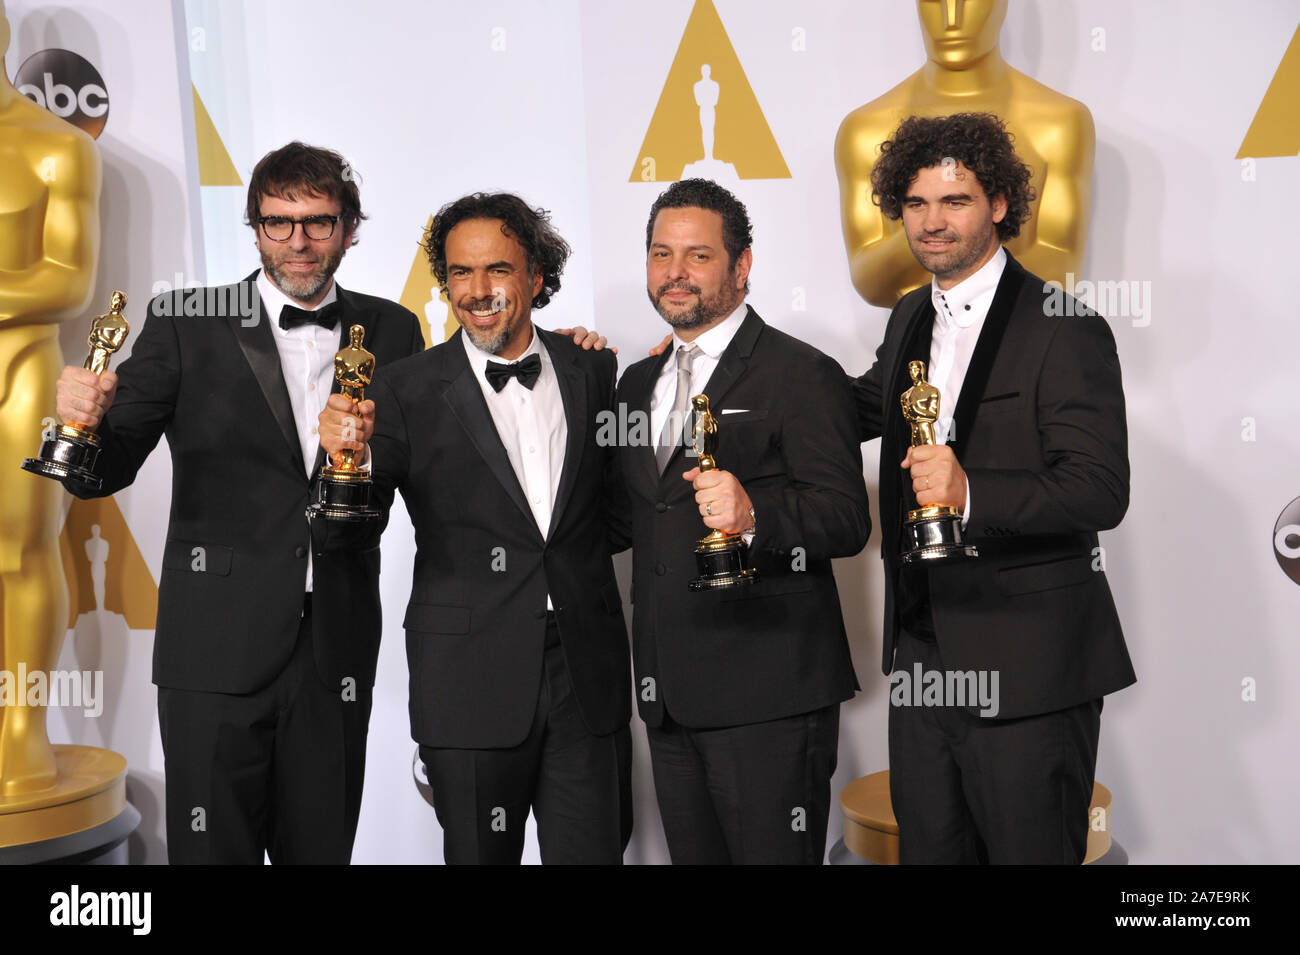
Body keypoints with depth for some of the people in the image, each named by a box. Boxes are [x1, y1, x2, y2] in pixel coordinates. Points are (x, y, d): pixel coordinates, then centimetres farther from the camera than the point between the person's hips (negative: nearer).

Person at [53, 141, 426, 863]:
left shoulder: (390, 331, 8)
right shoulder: (185, 325, 1)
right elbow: (103, 472, -4)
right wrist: (86, 420, -24)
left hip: (337, 647, 2)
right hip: (219, 647, -2)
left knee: (321, 848, 13)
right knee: (213, 849, 4)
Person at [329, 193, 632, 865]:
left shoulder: (595, 371, 6)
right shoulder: (407, 392, -3)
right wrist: (350, 460, -28)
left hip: (587, 676, 3)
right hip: (472, 685, -2)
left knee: (594, 851, 9)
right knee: (480, 854, 9)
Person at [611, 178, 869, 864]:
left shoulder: (801, 375, -6)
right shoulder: (639, 383, 16)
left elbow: (847, 520, -14)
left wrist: (754, 513, -31)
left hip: (768, 696, -7)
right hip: (668, 695, 7)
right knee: (694, 855, 15)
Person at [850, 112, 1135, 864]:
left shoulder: (1065, 329, -11)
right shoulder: (909, 320, 12)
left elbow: (1101, 491, -18)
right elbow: (861, 410, 29)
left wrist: (972, 493, -33)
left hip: (1028, 667, -7)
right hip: (922, 654, 7)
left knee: (1030, 850, 3)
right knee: (928, 848, 16)